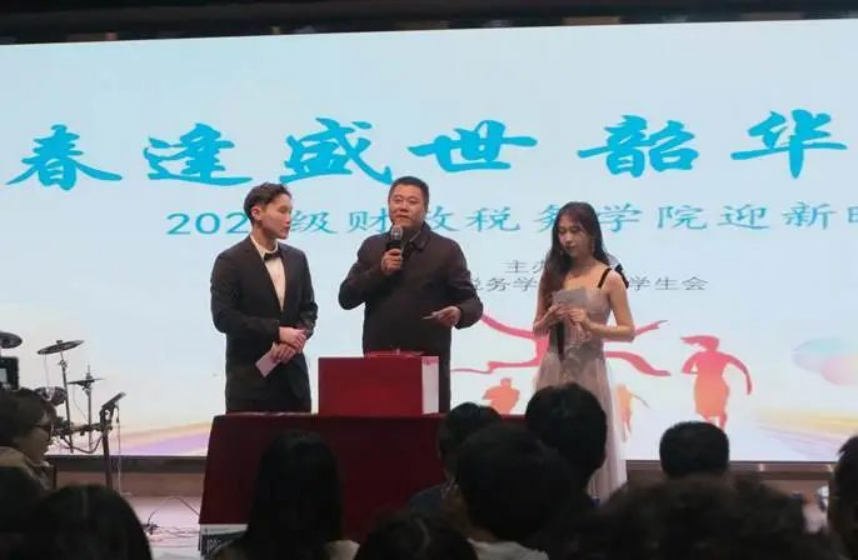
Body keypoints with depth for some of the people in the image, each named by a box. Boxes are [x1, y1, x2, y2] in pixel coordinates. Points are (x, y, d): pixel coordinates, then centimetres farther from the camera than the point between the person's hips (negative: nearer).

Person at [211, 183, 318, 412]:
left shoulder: (297, 258, 11)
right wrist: (277, 332, -18)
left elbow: (309, 308, 13)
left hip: (292, 375, 5)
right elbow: (223, 317, -14)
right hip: (250, 377, -5)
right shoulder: (230, 261, -6)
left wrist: (298, 336, -9)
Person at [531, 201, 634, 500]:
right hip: (553, 370, 4)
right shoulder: (551, 275, 8)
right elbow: (537, 330, 14)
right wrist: (548, 320, -8)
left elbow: (628, 332, -4)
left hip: (588, 370, -4)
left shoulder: (609, 278, -3)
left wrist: (590, 326, -17)